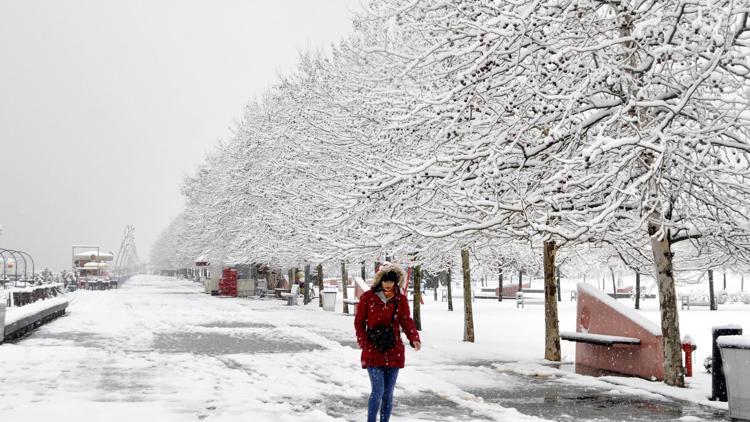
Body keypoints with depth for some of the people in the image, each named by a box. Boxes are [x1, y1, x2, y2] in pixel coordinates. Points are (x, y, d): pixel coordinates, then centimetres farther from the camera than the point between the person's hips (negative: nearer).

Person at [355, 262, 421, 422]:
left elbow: (407, 321, -1)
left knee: (388, 393, 8)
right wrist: (364, 345, -7)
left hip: (393, 351, 3)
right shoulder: (367, 297, -2)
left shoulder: (400, 299, 4)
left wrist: (414, 339, -18)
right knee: (378, 390, -14)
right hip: (373, 351, -3)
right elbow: (359, 322, 2)